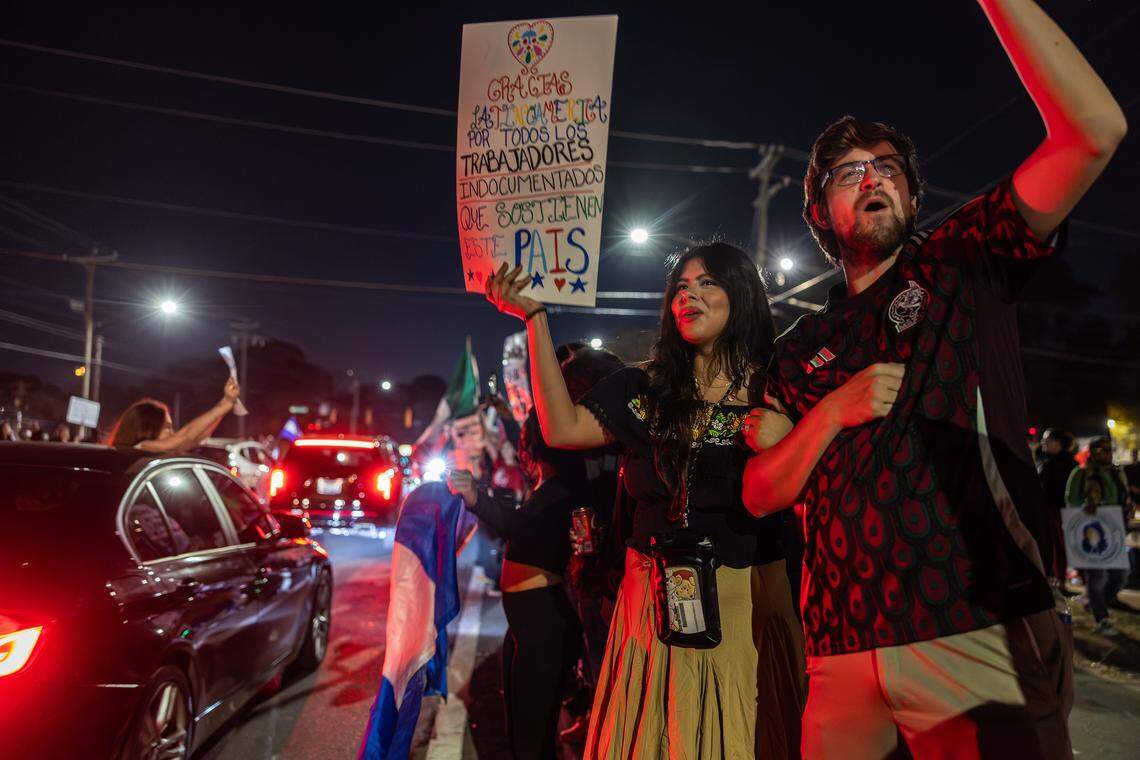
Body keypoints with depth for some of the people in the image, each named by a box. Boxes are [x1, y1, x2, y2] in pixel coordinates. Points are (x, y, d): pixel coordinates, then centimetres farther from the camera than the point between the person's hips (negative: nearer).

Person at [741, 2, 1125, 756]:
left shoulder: (963, 265, 6)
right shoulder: (801, 350, 12)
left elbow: (1094, 130, -8)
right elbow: (761, 495, 8)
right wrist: (832, 412, -8)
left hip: (981, 633, -2)